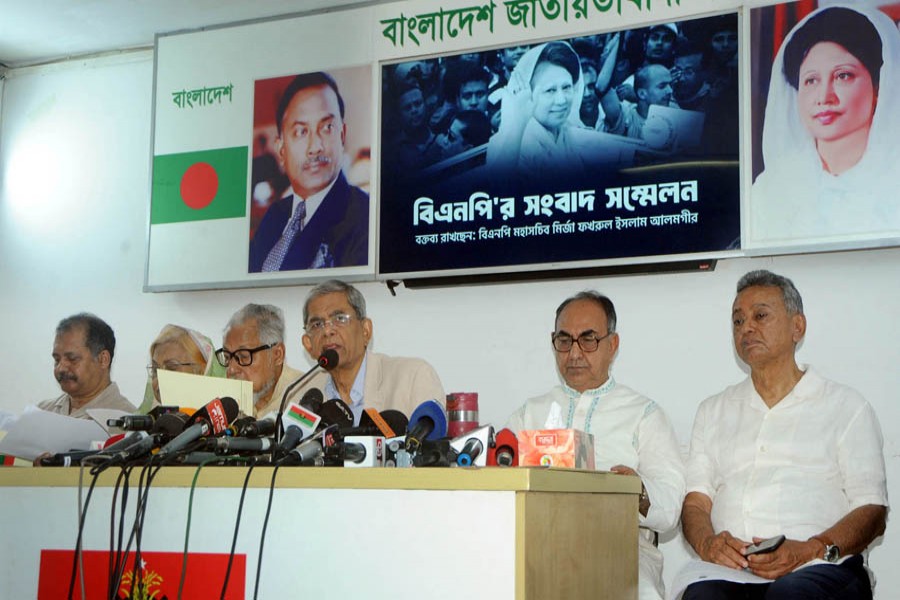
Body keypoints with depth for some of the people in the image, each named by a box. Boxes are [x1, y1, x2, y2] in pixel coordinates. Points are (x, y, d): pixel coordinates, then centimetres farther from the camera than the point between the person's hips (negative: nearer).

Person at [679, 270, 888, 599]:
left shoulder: (846, 406, 14)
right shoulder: (713, 411, 25)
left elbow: (872, 511, 5)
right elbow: (696, 502, 16)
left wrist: (810, 550, -15)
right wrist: (708, 543, -10)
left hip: (821, 569, -2)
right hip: (730, 571, 2)